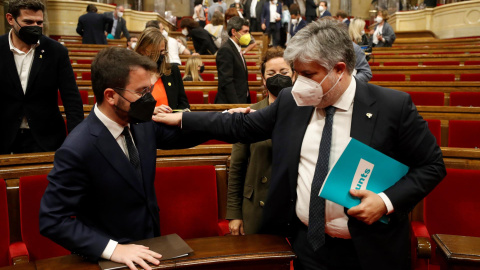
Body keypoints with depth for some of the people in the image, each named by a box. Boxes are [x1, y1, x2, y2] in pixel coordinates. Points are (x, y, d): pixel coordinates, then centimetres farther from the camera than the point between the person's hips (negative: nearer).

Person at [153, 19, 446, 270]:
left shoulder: (393, 106, -12)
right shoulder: (291, 101, -2)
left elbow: (432, 165, -5)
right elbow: (242, 125, 7)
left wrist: (388, 201, -19)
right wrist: (181, 118, 6)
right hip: (308, 245, 3)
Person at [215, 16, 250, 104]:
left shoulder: (237, 49, 18)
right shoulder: (225, 50, -13)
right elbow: (226, 82, -20)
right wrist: (235, 105, -24)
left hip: (241, 101, 9)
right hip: (230, 103, -9)